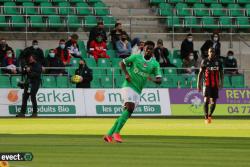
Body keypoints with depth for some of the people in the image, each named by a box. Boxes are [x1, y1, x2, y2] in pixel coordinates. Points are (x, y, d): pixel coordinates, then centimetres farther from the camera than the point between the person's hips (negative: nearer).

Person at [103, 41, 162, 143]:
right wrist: (126, 74, -5)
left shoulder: (155, 64, 4)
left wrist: (153, 80, -25)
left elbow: (159, 80, -2)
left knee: (126, 113, 1)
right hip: (128, 86, -4)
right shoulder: (136, 57, 0)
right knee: (130, 108, -23)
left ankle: (109, 134, 8)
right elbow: (122, 63, 12)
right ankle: (116, 132, -22)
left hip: (138, 91, 4)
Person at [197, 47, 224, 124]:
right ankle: (206, 117, -13)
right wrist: (198, 84, -4)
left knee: (213, 101, 5)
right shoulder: (204, 61, 0)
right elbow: (200, 73, 2)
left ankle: (210, 115, 26)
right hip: (207, 84, -3)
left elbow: (221, 73, 8)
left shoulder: (218, 62, 6)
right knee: (206, 100, -14)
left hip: (215, 84, 3)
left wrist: (221, 82, -6)